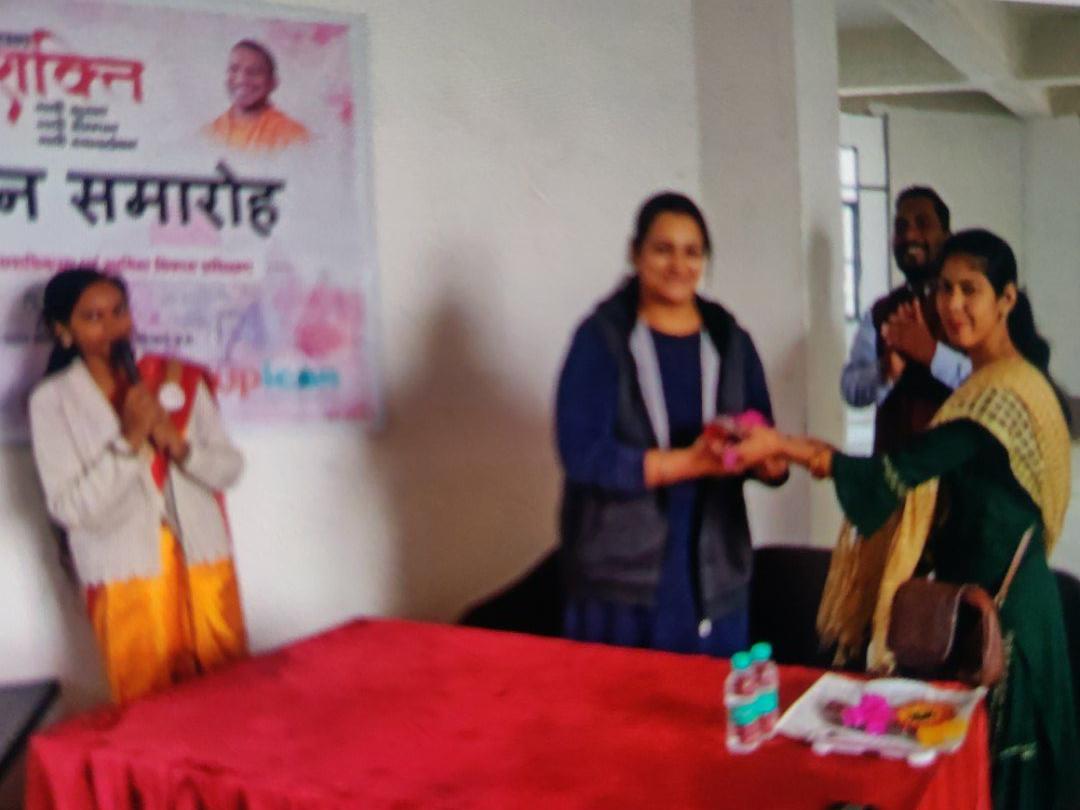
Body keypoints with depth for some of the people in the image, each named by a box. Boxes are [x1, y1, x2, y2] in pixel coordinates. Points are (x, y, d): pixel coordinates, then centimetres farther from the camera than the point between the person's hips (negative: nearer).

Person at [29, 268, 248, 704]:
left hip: (203, 563, 3)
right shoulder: (52, 401, -5)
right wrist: (128, 439, -20)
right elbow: (71, 509, -12)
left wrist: (177, 443, -16)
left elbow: (230, 467, 1)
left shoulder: (178, 378, 3)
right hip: (128, 577, -2)